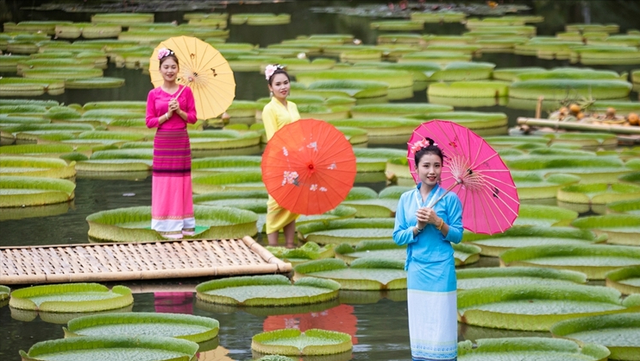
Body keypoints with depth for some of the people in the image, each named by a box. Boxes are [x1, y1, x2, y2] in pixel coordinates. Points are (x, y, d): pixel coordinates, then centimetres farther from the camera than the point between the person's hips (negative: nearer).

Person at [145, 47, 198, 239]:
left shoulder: (186, 91, 1)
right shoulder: (154, 94, -1)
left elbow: (193, 117, 1)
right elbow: (150, 121, -3)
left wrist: (179, 111, -14)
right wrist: (167, 114, -15)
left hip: (181, 140, 1)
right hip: (162, 142, -1)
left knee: (181, 180, 5)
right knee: (164, 181, 0)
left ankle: (183, 223, 12)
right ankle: (167, 224, 5)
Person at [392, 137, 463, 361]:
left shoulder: (449, 198, -4)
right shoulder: (406, 199, 5)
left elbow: (457, 236, -3)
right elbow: (397, 237, 4)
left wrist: (437, 222, -19)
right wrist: (417, 227, -13)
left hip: (441, 271, -3)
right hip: (416, 271, 3)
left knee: (441, 328, -4)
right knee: (419, 327, 6)